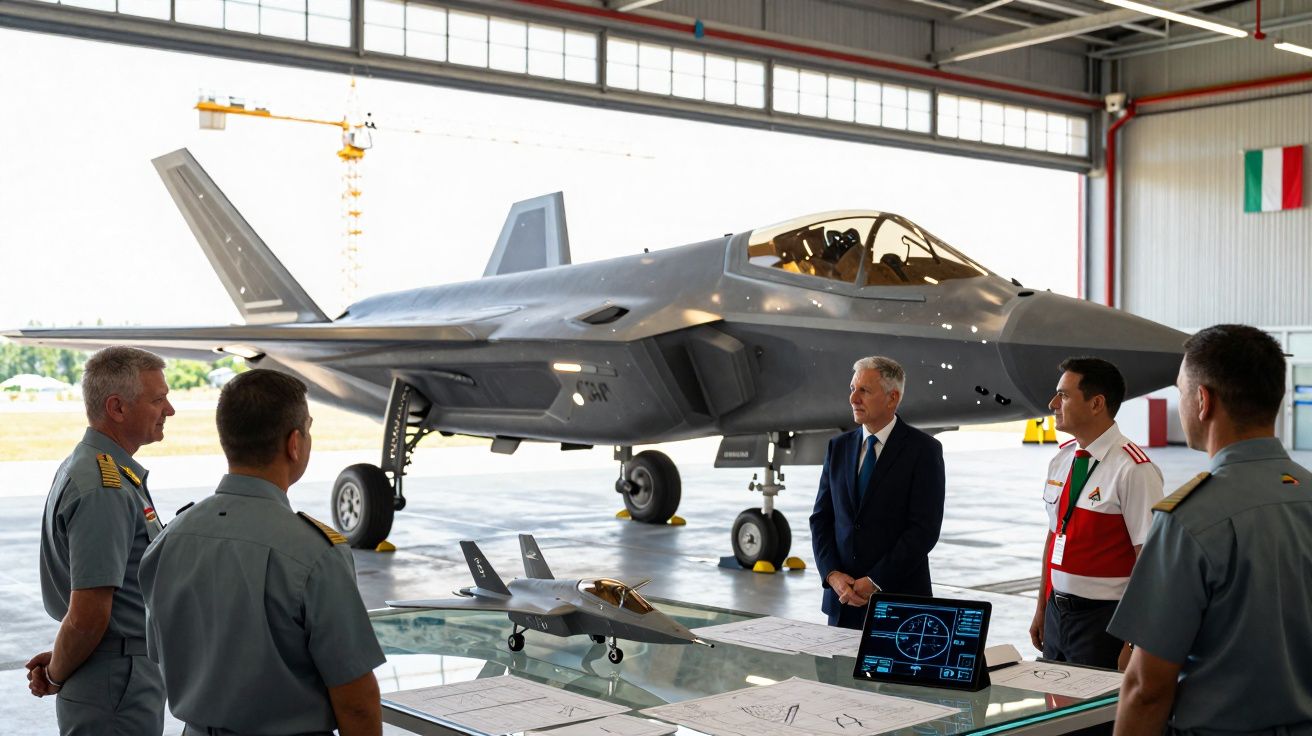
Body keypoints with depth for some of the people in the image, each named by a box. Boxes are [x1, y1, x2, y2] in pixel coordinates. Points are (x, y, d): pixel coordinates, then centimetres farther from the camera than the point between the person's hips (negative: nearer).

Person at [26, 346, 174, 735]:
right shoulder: (105, 490, -22)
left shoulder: (85, 466, 11)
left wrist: (59, 665, 9)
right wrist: (56, 676, -8)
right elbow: (87, 614, -24)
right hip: (118, 689, -9)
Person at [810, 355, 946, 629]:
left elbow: (925, 528, -11)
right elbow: (821, 518, 9)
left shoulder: (924, 449, -5)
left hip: (899, 599, -4)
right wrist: (832, 574, -7)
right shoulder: (838, 447, 9)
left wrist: (876, 582, -14)